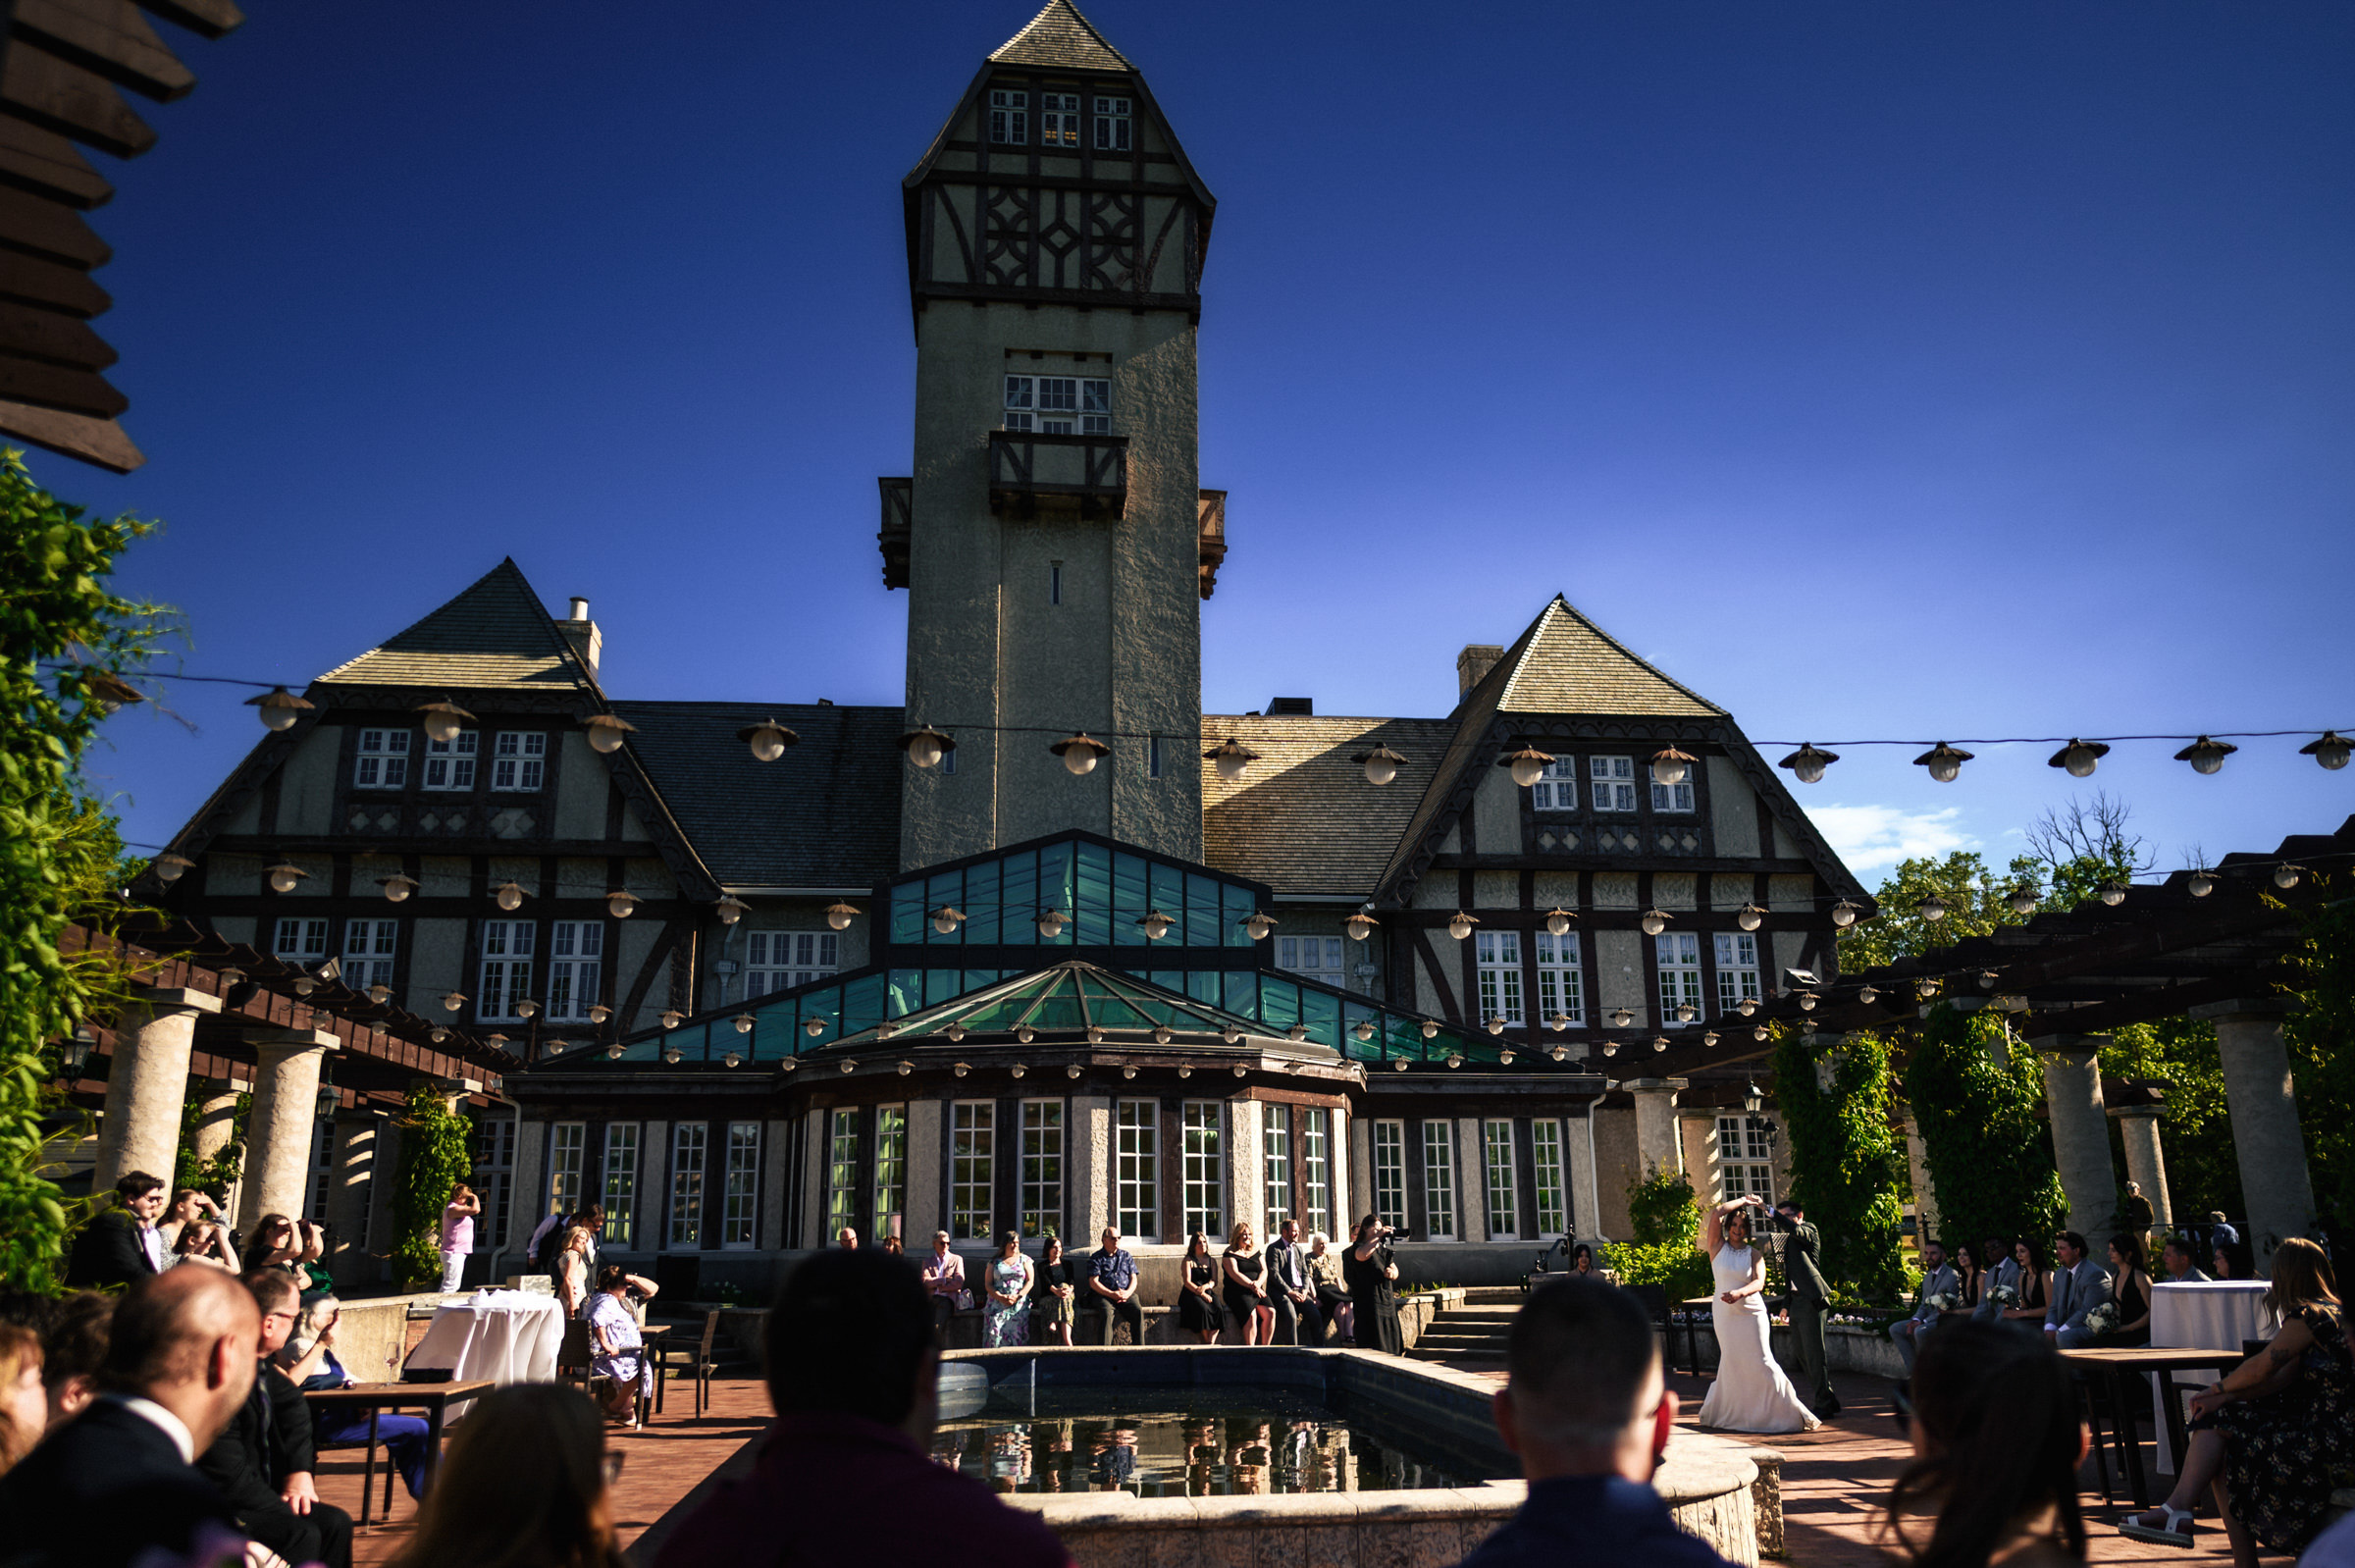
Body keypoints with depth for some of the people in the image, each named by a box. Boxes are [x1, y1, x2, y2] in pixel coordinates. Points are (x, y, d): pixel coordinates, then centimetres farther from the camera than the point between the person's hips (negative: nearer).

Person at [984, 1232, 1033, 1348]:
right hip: (997, 1303, 0)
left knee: (1017, 1333, -13)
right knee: (995, 1332, -16)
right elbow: (988, 1284, 8)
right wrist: (1000, 1297, -9)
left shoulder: (1025, 1260, 15)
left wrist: (1017, 1297, -9)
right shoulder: (994, 1262, 15)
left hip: (1019, 1305, 0)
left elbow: (1030, 1281, 6)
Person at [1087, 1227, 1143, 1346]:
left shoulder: (1126, 1256, 21)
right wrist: (1112, 1294, -13)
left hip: (1126, 1295, 3)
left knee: (1138, 1311, -26)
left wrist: (1128, 1293, -6)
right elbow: (1093, 1282, -2)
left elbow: (1133, 1278, 16)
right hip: (1103, 1295, -3)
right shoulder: (1096, 1258, 8)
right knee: (1108, 1313, -35)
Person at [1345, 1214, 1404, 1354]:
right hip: (1368, 1300, -7)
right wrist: (1377, 1236, -24)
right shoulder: (1357, 1247, -2)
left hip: (1387, 1298, 7)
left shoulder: (1382, 1248, 20)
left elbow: (1394, 1269, 20)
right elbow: (1362, 1255, -27)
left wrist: (1392, 1273, -5)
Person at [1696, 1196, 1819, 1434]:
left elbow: (1759, 1282, -11)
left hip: (1750, 1312, -1)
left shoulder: (1754, 1253, 2)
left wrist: (1740, 1293, -30)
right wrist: (1745, 1200, 1)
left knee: (1761, 1360, -6)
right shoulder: (1718, 1247, 2)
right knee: (1731, 1361, 3)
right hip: (1725, 1313, 1)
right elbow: (1717, 1213, -7)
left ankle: (1790, 1412, 1)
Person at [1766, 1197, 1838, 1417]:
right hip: (1796, 1302, 9)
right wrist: (1786, 1304, 21)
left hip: (1810, 1302, -9)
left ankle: (1823, 1405, 1)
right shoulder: (1789, 1241, 20)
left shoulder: (1809, 1230, -4)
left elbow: (1795, 1229, -29)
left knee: (1815, 1356, -6)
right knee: (1804, 1357, 13)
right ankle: (1828, 1399, 22)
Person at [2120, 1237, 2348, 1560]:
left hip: (2328, 1442, -9)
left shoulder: (2308, 1316, -14)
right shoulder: (2330, 1312, 16)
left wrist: (2219, 1389, 9)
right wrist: (2224, 1397, 4)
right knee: (2215, 1420, 1)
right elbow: (2283, 1379, 12)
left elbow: (2262, 1367, -10)